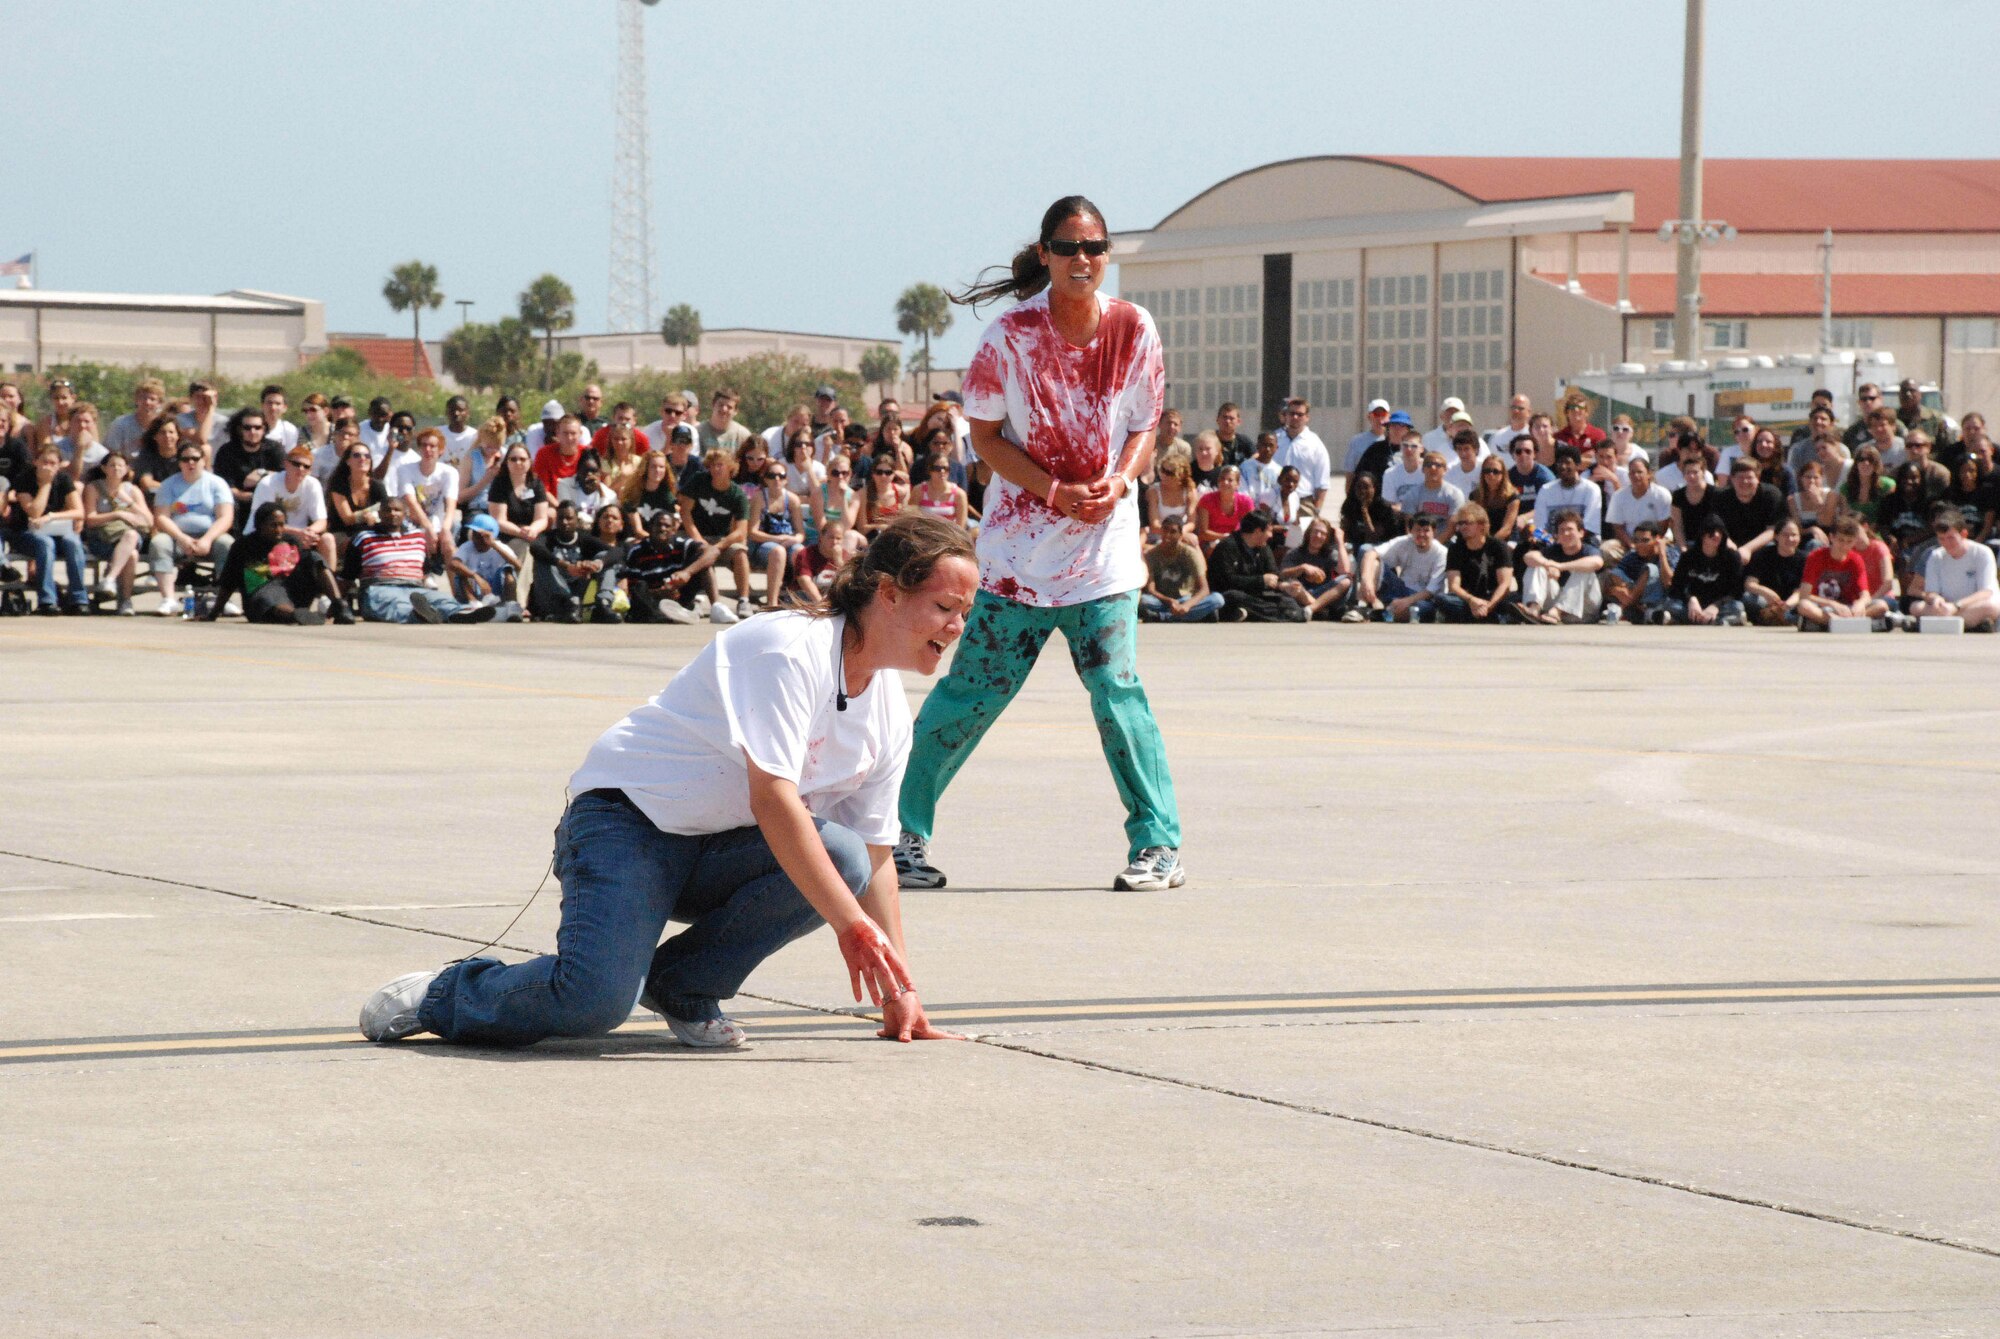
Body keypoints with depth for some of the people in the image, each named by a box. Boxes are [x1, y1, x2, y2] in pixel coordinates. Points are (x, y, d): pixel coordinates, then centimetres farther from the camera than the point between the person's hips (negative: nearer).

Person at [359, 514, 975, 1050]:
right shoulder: (791, 648, -21)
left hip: (717, 854, 8)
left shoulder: (889, 713, 5)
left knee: (843, 855, -24)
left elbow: (874, 855, 10)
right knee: (595, 1000, -31)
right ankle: (442, 995, 0)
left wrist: (898, 988, 3)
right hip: (628, 818, -8)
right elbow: (772, 798, -27)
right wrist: (852, 925, -29)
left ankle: (683, 985, -5)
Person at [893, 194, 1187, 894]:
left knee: (1117, 691, -10)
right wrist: (1057, 492, -14)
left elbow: (1143, 426, 7)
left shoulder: (1134, 330, -1)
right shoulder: (1011, 335, -8)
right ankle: (902, 829, 16)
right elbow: (986, 435, -2)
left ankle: (1159, 844, -1)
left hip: (1104, 543, 1)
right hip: (1020, 541, -1)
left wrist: (1118, 481, -13)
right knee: (974, 691, 2)